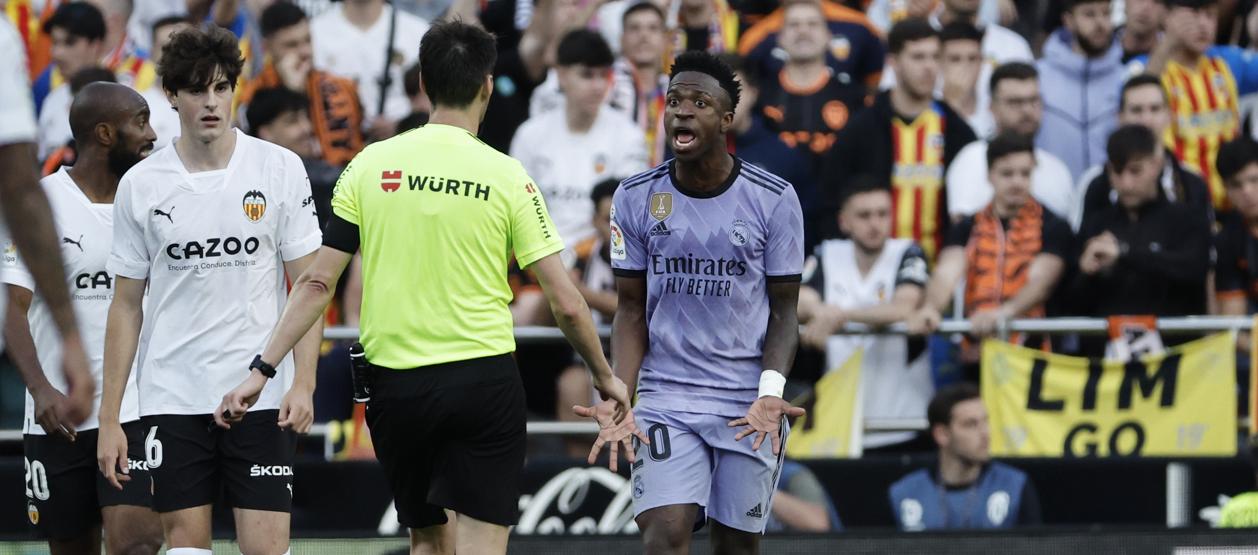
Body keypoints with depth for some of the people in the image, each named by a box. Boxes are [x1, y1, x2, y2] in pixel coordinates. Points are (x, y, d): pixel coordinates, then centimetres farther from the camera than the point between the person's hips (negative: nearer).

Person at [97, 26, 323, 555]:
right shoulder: (140, 185, 3)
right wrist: (109, 418, 4)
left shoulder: (281, 169, 0)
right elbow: (127, 306, 8)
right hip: (172, 400, 1)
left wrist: (303, 383, -10)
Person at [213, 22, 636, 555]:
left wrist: (261, 370, 5)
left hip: (396, 385, 2)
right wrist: (605, 376, 13)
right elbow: (567, 304, -3)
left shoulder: (369, 166, 1)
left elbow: (317, 283, 0)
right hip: (486, 380, -2)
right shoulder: (507, 177, -4)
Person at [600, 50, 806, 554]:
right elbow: (631, 309, 7)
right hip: (666, 396, 0)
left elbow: (784, 310, 2)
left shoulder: (774, 200, -3)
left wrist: (771, 393, -15)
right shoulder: (635, 199, 1)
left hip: (747, 402, 0)